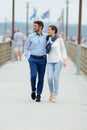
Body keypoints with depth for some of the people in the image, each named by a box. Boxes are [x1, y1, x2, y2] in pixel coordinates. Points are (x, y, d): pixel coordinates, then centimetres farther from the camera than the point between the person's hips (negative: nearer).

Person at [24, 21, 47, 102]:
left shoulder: (46, 36, 0)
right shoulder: (30, 36, -1)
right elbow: (26, 48, 9)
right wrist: (28, 58, 1)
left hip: (42, 59, 1)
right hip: (33, 59, -1)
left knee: (41, 78, 1)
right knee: (33, 75, -18)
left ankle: (38, 96, 11)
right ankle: (33, 90, 10)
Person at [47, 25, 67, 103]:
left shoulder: (59, 39, -5)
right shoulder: (48, 39, 7)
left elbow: (63, 49, 0)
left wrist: (65, 60, -6)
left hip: (58, 60, -4)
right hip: (50, 61, 4)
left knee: (56, 78, -10)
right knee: (50, 78, -8)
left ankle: (55, 96, -4)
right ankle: (51, 92, 17)